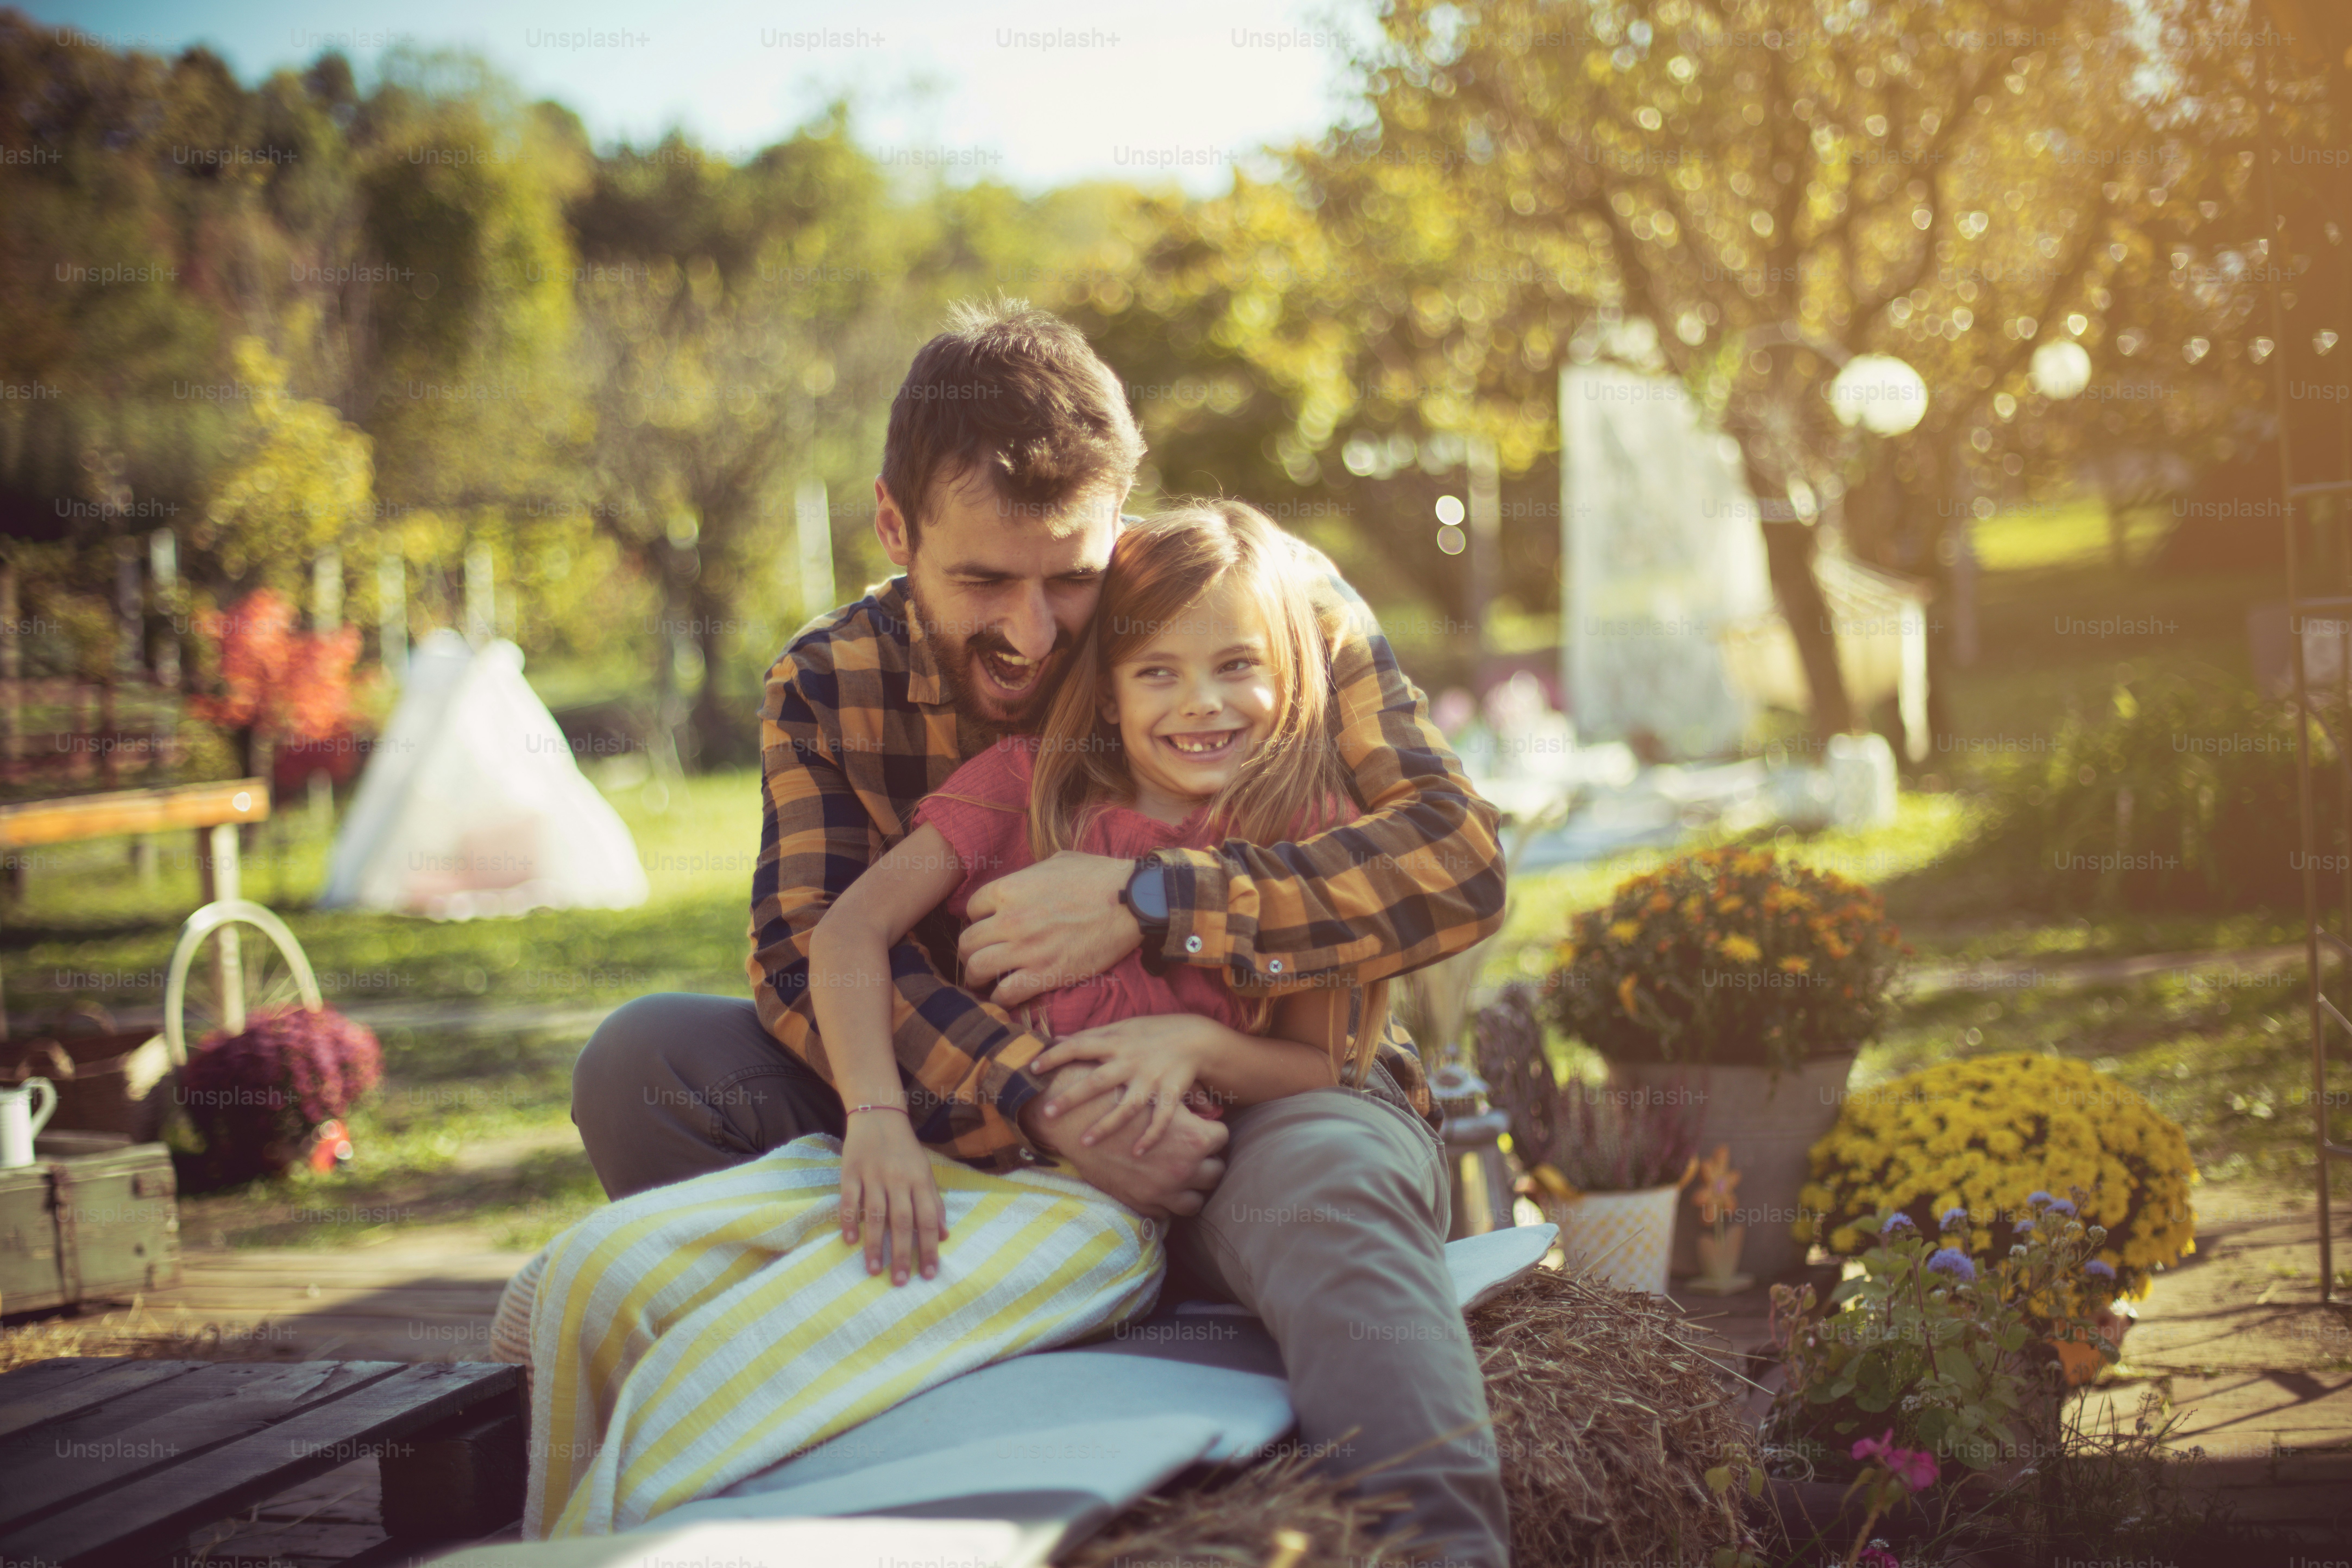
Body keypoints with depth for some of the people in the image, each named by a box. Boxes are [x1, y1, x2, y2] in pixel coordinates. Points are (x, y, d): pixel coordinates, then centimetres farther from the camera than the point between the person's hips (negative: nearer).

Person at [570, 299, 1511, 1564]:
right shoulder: (830, 688, 0)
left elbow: (1458, 856, -16)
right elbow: (808, 952, -14)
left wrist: (1146, 904, -26)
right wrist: (1043, 1103, -31)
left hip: (1258, 1092, -3)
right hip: (988, 1138, 3)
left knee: (1331, 1185, -40)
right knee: (644, 1062, -16)